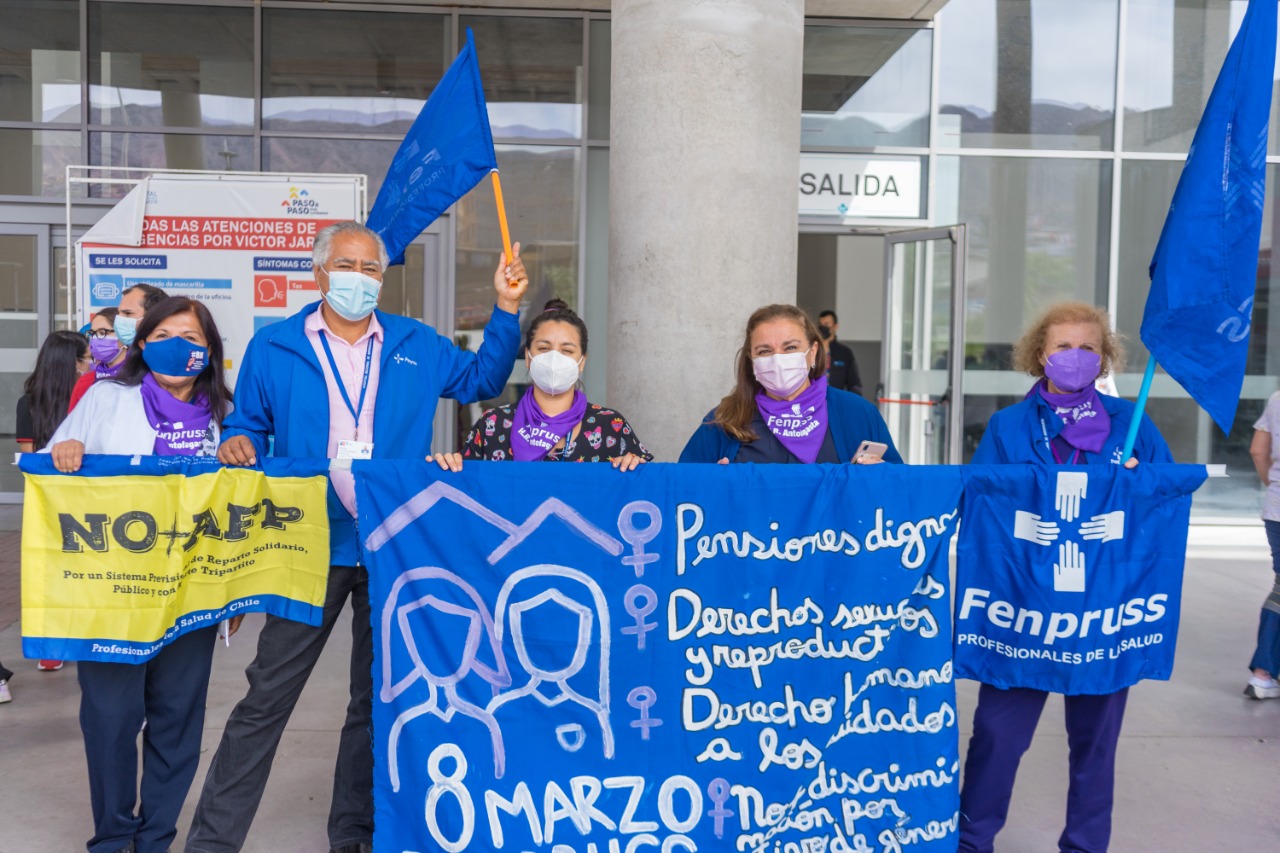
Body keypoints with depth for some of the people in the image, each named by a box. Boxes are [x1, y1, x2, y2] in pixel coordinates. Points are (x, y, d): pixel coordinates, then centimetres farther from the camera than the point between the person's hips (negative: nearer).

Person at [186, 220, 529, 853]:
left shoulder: (417, 347, 9)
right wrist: (236, 443, -13)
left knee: (378, 698, 12)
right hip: (312, 547, -2)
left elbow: (482, 380, 16)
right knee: (267, 699, 0)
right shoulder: (273, 348, 4)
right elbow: (248, 425, 10)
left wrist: (506, 309, 7)